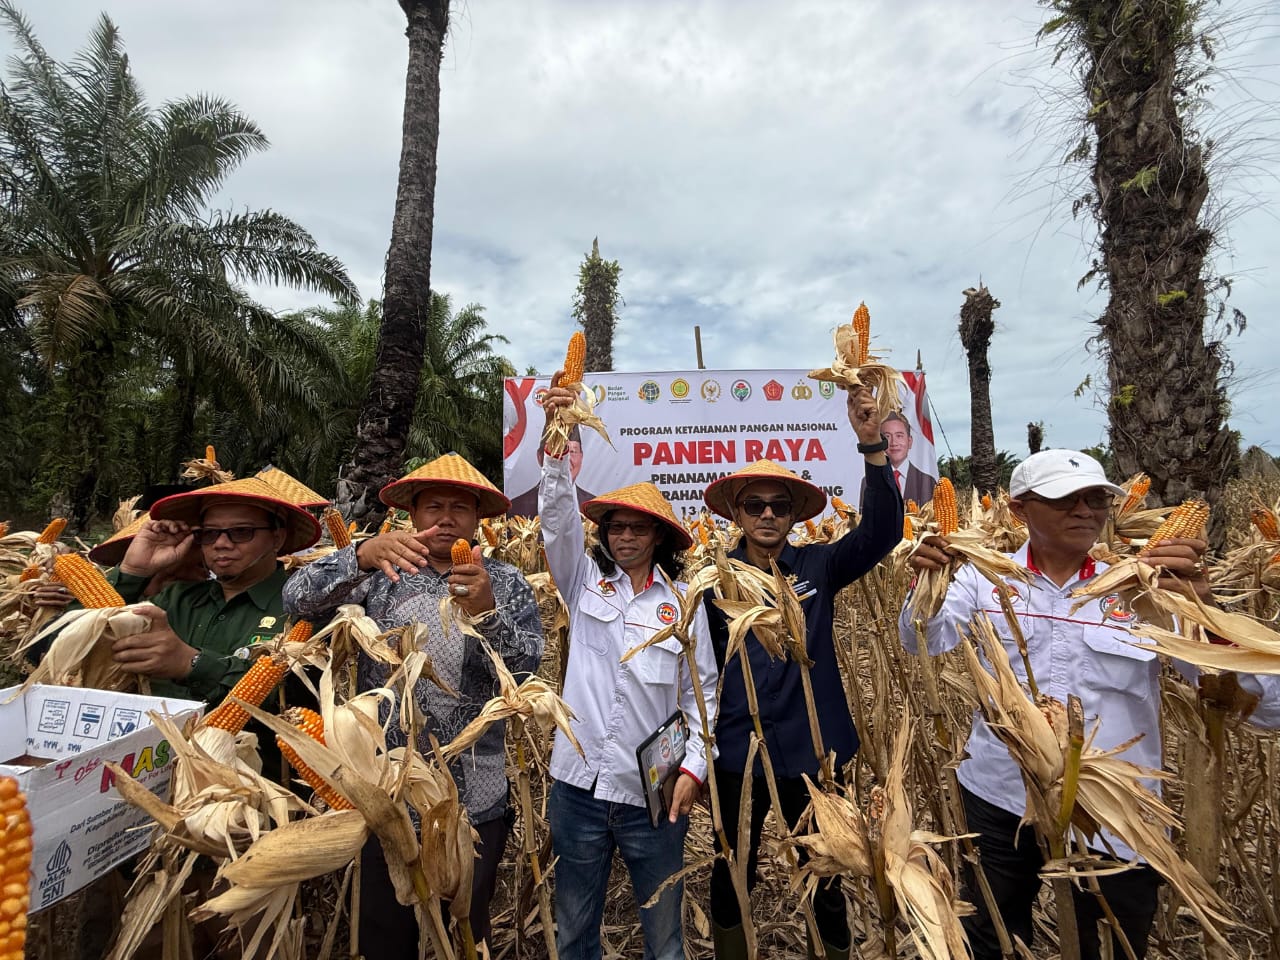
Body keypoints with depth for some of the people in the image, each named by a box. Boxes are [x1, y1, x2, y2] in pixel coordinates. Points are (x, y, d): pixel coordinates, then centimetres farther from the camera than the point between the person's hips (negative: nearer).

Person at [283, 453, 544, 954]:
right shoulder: (382, 571, 0)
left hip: (474, 796, 0)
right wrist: (362, 554, -32)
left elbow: (528, 659, -12)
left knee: (466, 929, 18)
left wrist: (487, 611, -31)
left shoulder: (504, 581, -1)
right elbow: (297, 599, -14)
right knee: (384, 929, 17)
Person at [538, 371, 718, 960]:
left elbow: (703, 691, 1)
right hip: (579, 785, 2)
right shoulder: (584, 583, 2)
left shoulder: (684, 601, -2)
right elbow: (559, 520, -12)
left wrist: (694, 767, -9)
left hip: (654, 792, -1)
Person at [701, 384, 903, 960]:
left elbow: (883, 532, -20)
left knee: (825, 879, 17)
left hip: (811, 750, 0)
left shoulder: (818, 566, -5)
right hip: (737, 752, 1)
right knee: (731, 875, 20)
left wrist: (872, 443, -32)